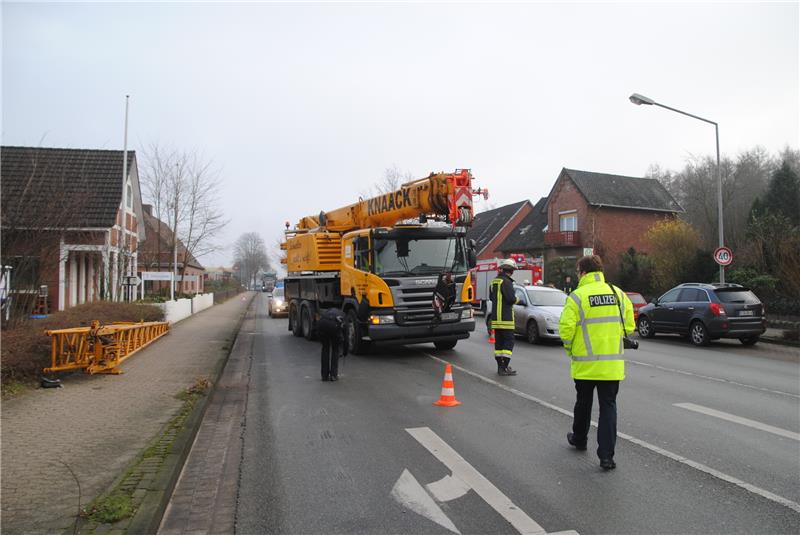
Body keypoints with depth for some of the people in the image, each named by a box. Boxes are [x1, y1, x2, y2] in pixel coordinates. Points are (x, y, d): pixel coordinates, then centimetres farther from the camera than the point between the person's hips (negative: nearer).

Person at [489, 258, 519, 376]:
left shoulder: (494, 281, 13)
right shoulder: (506, 282, -15)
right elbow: (511, 299, -20)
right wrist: (516, 299, 0)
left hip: (495, 317, 8)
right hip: (505, 318, -8)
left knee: (499, 342, 11)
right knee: (509, 341, -3)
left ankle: (500, 366, 16)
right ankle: (505, 367, -5)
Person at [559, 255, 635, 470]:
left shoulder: (577, 296, -11)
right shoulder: (618, 294, 3)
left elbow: (566, 328, -15)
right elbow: (629, 325, 6)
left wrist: (569, 349, 4)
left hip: (586, 363, -2)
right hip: (613, 364, 2)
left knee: (583, 403, 17)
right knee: (608, 407, 7)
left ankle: (579, 439, 38)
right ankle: (606, 455, 4)